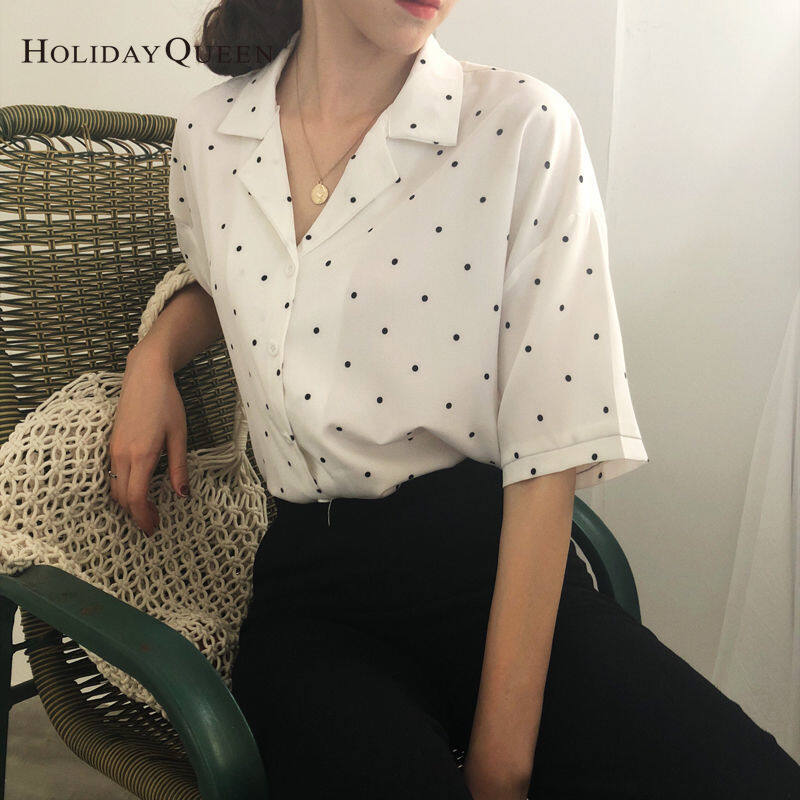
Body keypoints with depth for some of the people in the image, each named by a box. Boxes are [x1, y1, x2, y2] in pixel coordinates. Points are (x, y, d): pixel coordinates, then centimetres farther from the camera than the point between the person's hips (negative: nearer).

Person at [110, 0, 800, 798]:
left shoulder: (526, 125, -6)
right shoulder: (206, 132, 7)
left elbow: (549, 445, -10)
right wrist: (153, 354, 5)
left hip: (491, 560, -1)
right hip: (311, 588, 2)